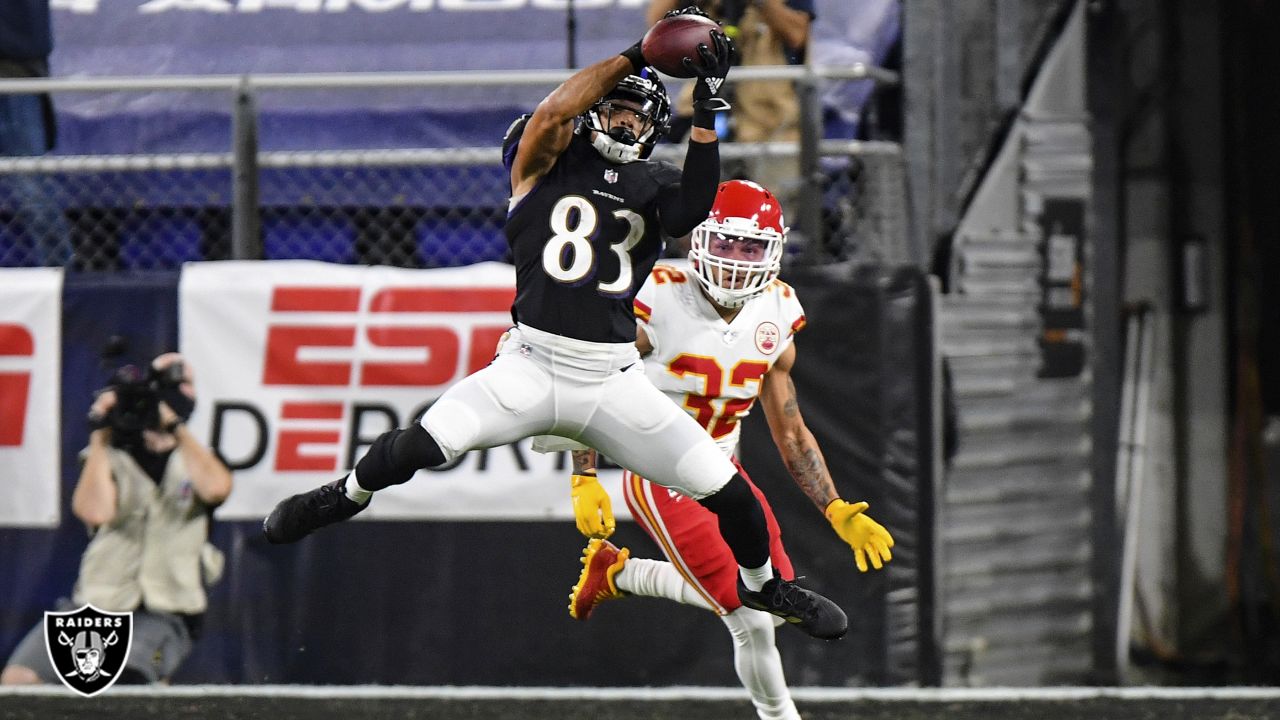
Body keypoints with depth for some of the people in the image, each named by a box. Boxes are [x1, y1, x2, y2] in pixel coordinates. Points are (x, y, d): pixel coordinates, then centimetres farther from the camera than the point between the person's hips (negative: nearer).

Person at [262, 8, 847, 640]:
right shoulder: (548, 162, 6)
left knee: (725, 489, -2)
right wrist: (635, 57, -15)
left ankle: (762, 583, 30)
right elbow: (550, 115, -15)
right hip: (530, 367, -2)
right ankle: (347, 495, 12)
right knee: (423, 445, -22)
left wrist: (706, 107, -13)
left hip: (613, 380, 2)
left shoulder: (653, 188, 12)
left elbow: (697, 204, -10)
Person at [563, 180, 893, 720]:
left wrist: (838, 512, 0)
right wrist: (585, 480, -22)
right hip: (663, 483, -7)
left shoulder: (775, 317, 0)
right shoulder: (659, 301, -19)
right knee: (753, 623, -11)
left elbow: (791, 433, 8)